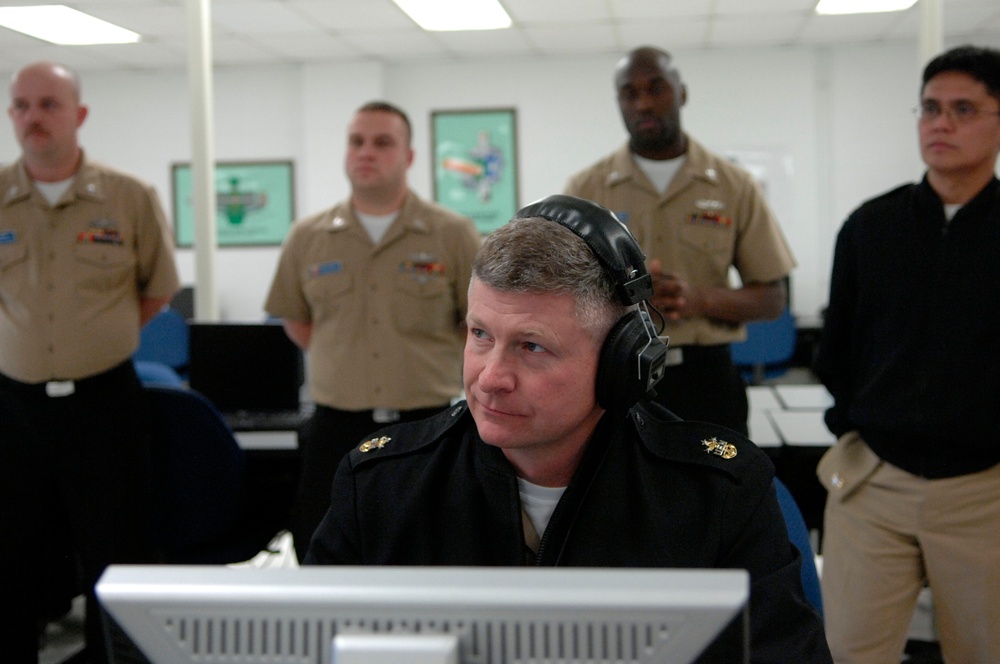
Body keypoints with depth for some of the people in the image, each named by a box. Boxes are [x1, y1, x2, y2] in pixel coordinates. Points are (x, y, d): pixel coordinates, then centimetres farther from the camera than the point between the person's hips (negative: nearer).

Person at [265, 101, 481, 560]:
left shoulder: (453, 235, -2)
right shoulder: (307, 238, 5)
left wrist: (423, 365, 3)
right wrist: (345, 364, 8)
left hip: (426, 428, -1)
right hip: (337, 430, 2)